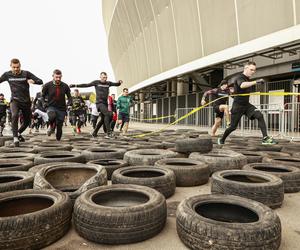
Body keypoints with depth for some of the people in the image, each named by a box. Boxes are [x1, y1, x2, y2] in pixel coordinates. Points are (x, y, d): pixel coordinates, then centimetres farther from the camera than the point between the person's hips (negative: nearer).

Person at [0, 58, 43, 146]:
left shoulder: (26, 74, -5)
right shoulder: (7, 75, 1)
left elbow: (40, 81, -10)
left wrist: (33, 81, -31)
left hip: (26, 101, 1)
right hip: (15, 100, -1)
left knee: (27, 121, 12)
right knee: (15, 116, -28)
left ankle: (19, 133, 41)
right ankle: (15, 138, -21)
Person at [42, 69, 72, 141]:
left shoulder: (65, 86, -2)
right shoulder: (47, 85, -5)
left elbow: (69, 96, 10)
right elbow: (43, 96, 10)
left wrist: (69, 103, -7)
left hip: (61, 109, 1)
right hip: (51, 107, -1)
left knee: (59, 126, 3)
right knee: (52, 116, -36)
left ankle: (58, 140, 27)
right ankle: (51, 127, -2)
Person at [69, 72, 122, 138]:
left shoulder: (108, 83, 13)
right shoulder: (96, 82, 2)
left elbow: (116, 84, 14)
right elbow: (86, 85, 1)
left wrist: (119, 82, -9)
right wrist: (75, 85, -3)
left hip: (105, 103, 6)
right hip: (99, 103, -6)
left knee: (103, 119, 9)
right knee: (108, 114, -22)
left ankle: (94, 132, 23)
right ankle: (109, 133, -21)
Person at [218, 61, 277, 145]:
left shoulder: (247, 79, 9)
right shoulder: (239, 77, -16)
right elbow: (242, 85, -42)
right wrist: (256, 82, -50)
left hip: (246, 104, 7)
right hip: (238, 105, -7)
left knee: (259, 115, -18)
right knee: (233, 126, 2)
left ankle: (265, 138, -21)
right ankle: (222, 139, 27)